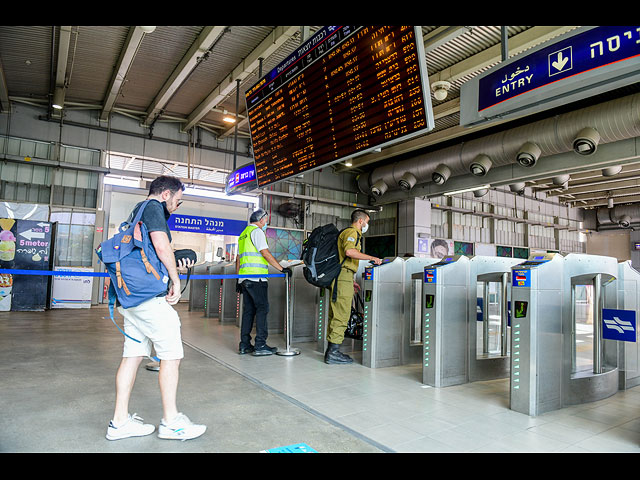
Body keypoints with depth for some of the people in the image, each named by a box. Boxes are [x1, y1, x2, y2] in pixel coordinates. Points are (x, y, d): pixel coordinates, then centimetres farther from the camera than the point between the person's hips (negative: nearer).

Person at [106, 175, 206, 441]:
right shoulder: (154, 207, -7)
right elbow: (162, 246, -21)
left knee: (132, 355, 12)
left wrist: (176, 266, 20)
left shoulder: (136, 212, 23)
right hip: (150, 296, -10)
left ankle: (120, 421, 19)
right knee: (171, 355, -1)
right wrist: (176, 280, -11)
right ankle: (170, 422, 8)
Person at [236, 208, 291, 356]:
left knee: (248, 310, 10)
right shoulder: (257, 231, -5)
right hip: (256, 278, -9)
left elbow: (238, 259, 24)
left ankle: (244, 345, 12)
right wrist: (282, 269, -12)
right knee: (262, 308, -7)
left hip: (244, 278, 9)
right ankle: (260, 345, -9)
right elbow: (266, 254, -14)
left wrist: (238, 278, 26)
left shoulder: (243, 234, 24)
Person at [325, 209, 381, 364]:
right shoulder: (351, 232, -6)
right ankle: (333, 352, -7)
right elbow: (349, 251, -26)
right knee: (341, 315, -9)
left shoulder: (346, 232, 26)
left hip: (339, 276, 10)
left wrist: (350, 279, 29)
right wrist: (371, 258, -19)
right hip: (343, 277, -10)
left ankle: (331, 350, 15)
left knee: (335, 314, 10)